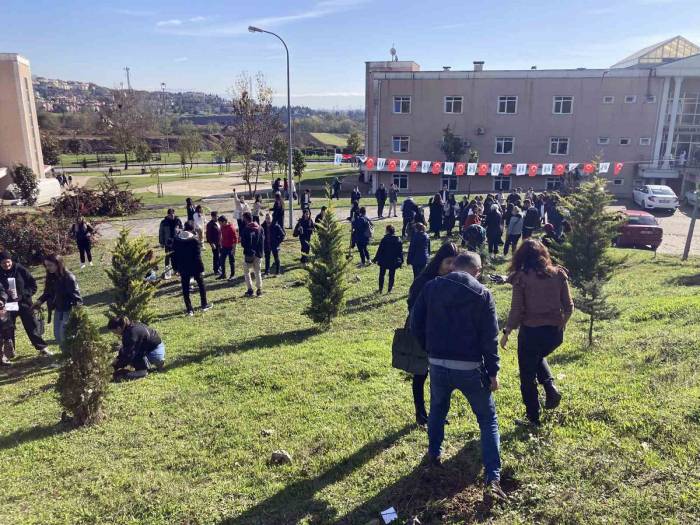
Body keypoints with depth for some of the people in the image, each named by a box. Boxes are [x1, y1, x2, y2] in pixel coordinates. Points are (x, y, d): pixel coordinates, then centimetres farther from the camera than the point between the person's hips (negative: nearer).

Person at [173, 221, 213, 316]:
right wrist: (201, 268, -10)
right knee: (201, 285, 17)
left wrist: (176, 267, 11)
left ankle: (189, 309, 8)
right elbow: (198, 256, -15)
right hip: (194, 267, -3)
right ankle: (204, 305, 24)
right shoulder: (194, 240, -14)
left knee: (185, 289, 7)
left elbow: (174, 255, 4)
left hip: (183, 268, 3)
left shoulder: (176, 240, 1)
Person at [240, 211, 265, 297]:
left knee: (246, 272, 8)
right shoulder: (260, 228, 3)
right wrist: (261, 251, 10)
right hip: (258, 253, 5)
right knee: (257, 272, 15)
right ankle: (259, 289, 13)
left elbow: (243, 243, -14)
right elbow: (263, 241, 6)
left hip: (248, 253, -5)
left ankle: (250, 290, 3)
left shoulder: (245, 229, -15)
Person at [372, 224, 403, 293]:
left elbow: (380, 250, -11)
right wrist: (401, 261, 10)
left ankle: (380, 289, 18)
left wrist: (376, 259, -1)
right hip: (394, 261, 2)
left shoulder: (384, 239, -14)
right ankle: (389, 289, 13)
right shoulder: (398, 240, -3)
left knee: (381, 275, 14)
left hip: (384, 261, -2)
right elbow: (400, 251, 2)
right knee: (391, 275, 11)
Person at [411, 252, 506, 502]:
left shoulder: (431, 287, 1)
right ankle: (493, 480, 4)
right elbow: (490, 338, -7)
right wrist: (493, 372, 1)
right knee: (488, 420, 11)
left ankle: (434, 453, 44)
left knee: (437, 409, 29)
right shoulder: (482, 294, -5)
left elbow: (416, 324, 3)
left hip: (437, 364, 3)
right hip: (470, 367, -2)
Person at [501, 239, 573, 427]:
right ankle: (550, 387, 13)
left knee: (528, 376, 13)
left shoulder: (521, 277, -9)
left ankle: (533, 418, 23)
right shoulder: (558, 274, 1)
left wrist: (506, 332, 3)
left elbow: (516, 310, -10)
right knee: (539, 357, 35)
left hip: (531, 331, -4)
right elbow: (568, 306, 4)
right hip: (555, 332, 5)